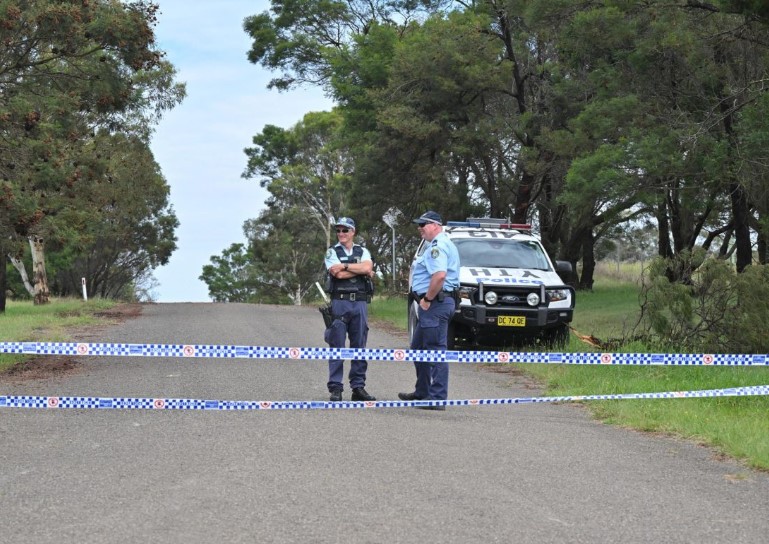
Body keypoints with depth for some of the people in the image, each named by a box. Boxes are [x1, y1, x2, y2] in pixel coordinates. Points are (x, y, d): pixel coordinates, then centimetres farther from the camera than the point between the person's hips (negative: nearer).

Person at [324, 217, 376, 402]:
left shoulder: (363, 251, 15)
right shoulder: (332, 252, 7)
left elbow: (367, 267, -7)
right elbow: (338, 274, -10)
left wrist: (345, 266, -9)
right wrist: (362, 271, -3)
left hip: (360, 303, 3)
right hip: (340, 302, -3)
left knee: (359, 347, 4)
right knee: (337, 347, -5)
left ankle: (358, 387, 8)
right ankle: (335, 389, -3)